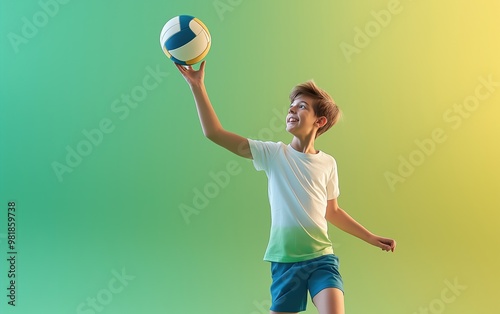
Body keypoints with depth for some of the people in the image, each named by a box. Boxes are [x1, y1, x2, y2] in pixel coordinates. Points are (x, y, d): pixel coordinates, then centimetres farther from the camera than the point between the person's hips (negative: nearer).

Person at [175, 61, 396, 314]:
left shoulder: (327, 163, 3)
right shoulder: (273, 154, -2)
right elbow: (214, 133, -8)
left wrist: (371, 238, 14)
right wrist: (197, 86, -13)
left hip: (322, 258, 1)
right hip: (285, 261, 0)